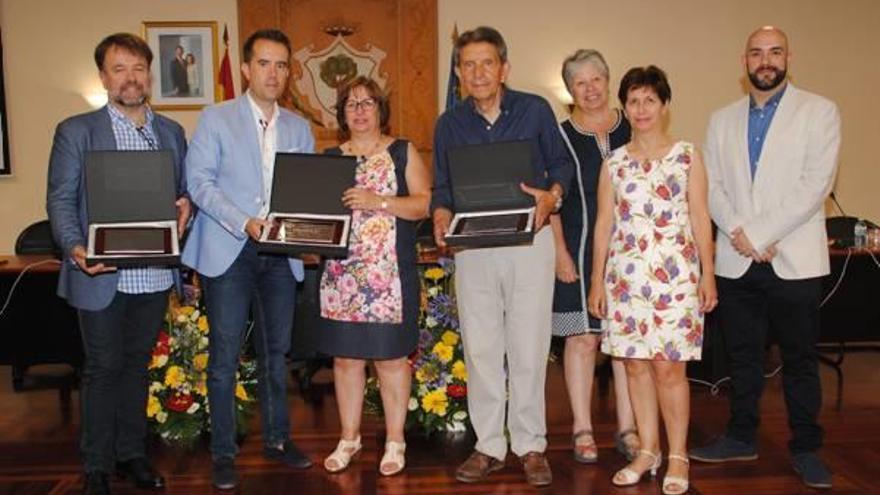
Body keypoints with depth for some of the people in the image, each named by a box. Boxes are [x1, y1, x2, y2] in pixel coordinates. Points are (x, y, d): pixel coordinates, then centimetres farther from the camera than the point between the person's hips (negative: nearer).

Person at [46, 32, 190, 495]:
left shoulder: (172, 132, 10)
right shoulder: (76, 131, -3)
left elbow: (184, 190, 16)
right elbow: (60, 199, -6)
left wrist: (185, 205, -7)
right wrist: (75, 247, -22)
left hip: (154, 275, 4)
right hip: (102, 276, -4)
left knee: (136, 365, 16)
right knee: (103, 369, 6)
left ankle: (132, 453, 30)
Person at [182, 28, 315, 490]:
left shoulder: (299, 128, 12)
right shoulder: (215, 119, 1)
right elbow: (199, 180, -7)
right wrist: (245, 223, -19)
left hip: (281, 254, 4)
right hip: (228, 252, -3)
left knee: (276, 353, 13)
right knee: (225, 358, 0)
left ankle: (277, 439, 27)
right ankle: (223, 453, 13)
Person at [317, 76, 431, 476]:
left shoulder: (402, 152, 5)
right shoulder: (330, 157, 14)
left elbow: (425, 203, -5)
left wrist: (377, 201, -16)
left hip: (388, 272, -3)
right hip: (341, 272, 3)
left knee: (390, 355, 1)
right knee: (344, 355, 8)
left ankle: (395, 440, 14)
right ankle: (349, 438, 22)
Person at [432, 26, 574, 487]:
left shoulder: (535, 110, 0)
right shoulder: (449, 124, 7)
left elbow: (561, 163, 7)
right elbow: (442, 186, 11)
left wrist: (552, 195, -13)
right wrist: (441, 212, -10)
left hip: (530, 241, -2)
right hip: (473, 247, 2)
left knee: (528, 349, 1)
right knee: (480, 350, 6)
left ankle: (530, 445, 15)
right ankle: (489, 445, 18)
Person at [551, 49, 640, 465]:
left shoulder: (632, 130, 8)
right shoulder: (560, 136, 2)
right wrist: (561, 253, -7)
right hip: (580, 250, -2)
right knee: (582, 338, 1)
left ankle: (627, 428, 15)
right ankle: (582, 429, 12)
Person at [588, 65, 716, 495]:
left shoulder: (687, 156, 3)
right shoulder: (614, 163, 9)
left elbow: (700, 218, 2)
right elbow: (604, 222, 10)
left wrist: (708, 275, -2)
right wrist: (597, 279, 8)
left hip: (675, 274, -3)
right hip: (626, 275, 3)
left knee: (668, 366, -4)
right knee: (635, 363, 6)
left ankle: (677, 456, 11)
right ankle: (648, 451, 20)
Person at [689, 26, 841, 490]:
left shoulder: (819, 112, 1)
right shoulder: (722, 119, 12)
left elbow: (815, 184, -10)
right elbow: (712, 185, 6)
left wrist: (758, 234, -16)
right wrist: (740, 233, -11)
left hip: (794, 259, -3)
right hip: (736, 260, 3)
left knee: (800, 358, 5)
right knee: (742, 355, 11)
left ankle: (806, 448, 17)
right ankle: (741, 437, 24)